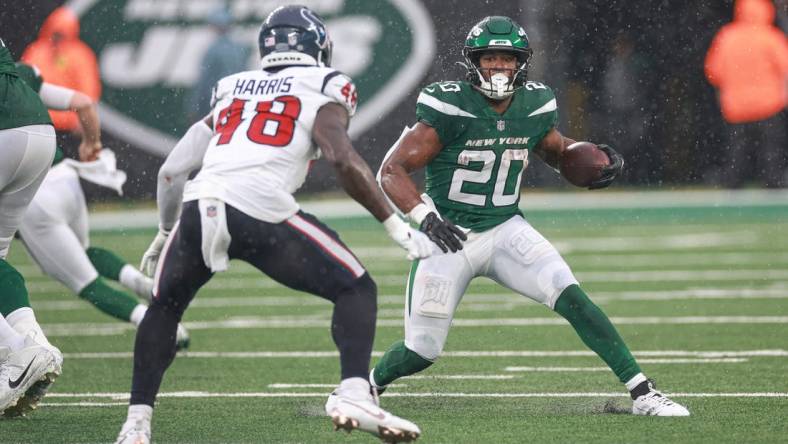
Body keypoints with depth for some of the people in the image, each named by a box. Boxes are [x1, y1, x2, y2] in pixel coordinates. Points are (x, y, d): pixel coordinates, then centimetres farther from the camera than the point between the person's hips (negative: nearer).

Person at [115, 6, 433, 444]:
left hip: (198, 207, 4)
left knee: (164, 306, 28)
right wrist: (397, 227, 1)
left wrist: (165, 233, 43)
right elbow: (342, 159, -3)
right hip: (260, 210, -4)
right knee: (356, 289, 10)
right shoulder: (322, 89, 15)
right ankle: (353, 394, -11)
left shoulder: (231, 90, 28)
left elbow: (171, 171, 27)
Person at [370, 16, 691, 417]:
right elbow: (392, 170, -18)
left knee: (570, 297, -19)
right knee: (421, 352, -2)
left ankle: (642, 394, -16)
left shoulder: (535, 106, -2)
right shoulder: (449, 108, -18)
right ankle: (368, 385, 32)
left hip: (505, 230, 3)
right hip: (449, 236, -3)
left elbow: (556, 150, 21)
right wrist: (425, 216, -34)